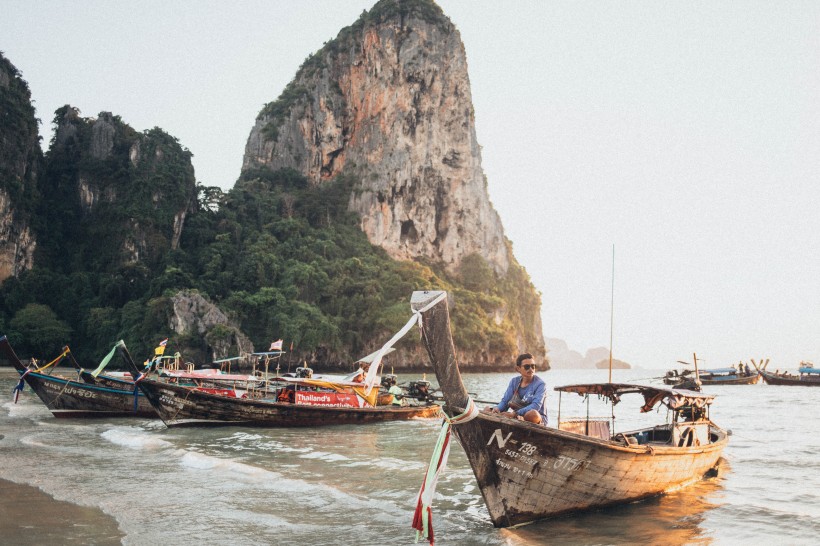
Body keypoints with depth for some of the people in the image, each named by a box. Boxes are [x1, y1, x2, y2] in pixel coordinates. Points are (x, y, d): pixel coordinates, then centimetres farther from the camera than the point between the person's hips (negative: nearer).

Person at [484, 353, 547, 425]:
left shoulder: (540, 384, -8)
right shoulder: (514, 381, 8)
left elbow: (536, 406, -22)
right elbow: (505, 401, 3)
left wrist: (515, 413, -34)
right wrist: (497, 408, -22)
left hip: (538, 419, -5)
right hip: (517, 416, 5)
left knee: (533, 413, -41)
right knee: (487, 410, -9)